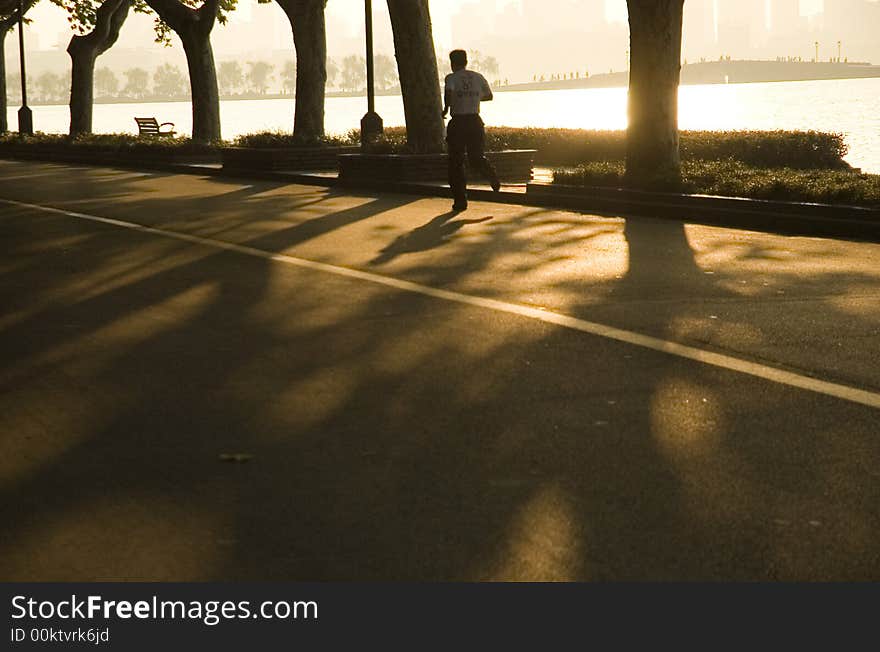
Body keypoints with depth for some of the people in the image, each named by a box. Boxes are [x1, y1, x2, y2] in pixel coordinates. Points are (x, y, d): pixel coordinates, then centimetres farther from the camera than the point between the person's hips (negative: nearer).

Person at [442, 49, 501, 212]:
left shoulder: (452, 78, -3)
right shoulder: (478, 77, 9)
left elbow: (448, 92, -24)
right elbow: (489, 96, 21)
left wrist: (446, 108, -9)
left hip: (457, 122, -3)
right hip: (475, 121, 3)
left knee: (456, 163, 6)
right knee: (477, 157, 16)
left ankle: (461, 200, 3)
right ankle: (491, 174, -16)